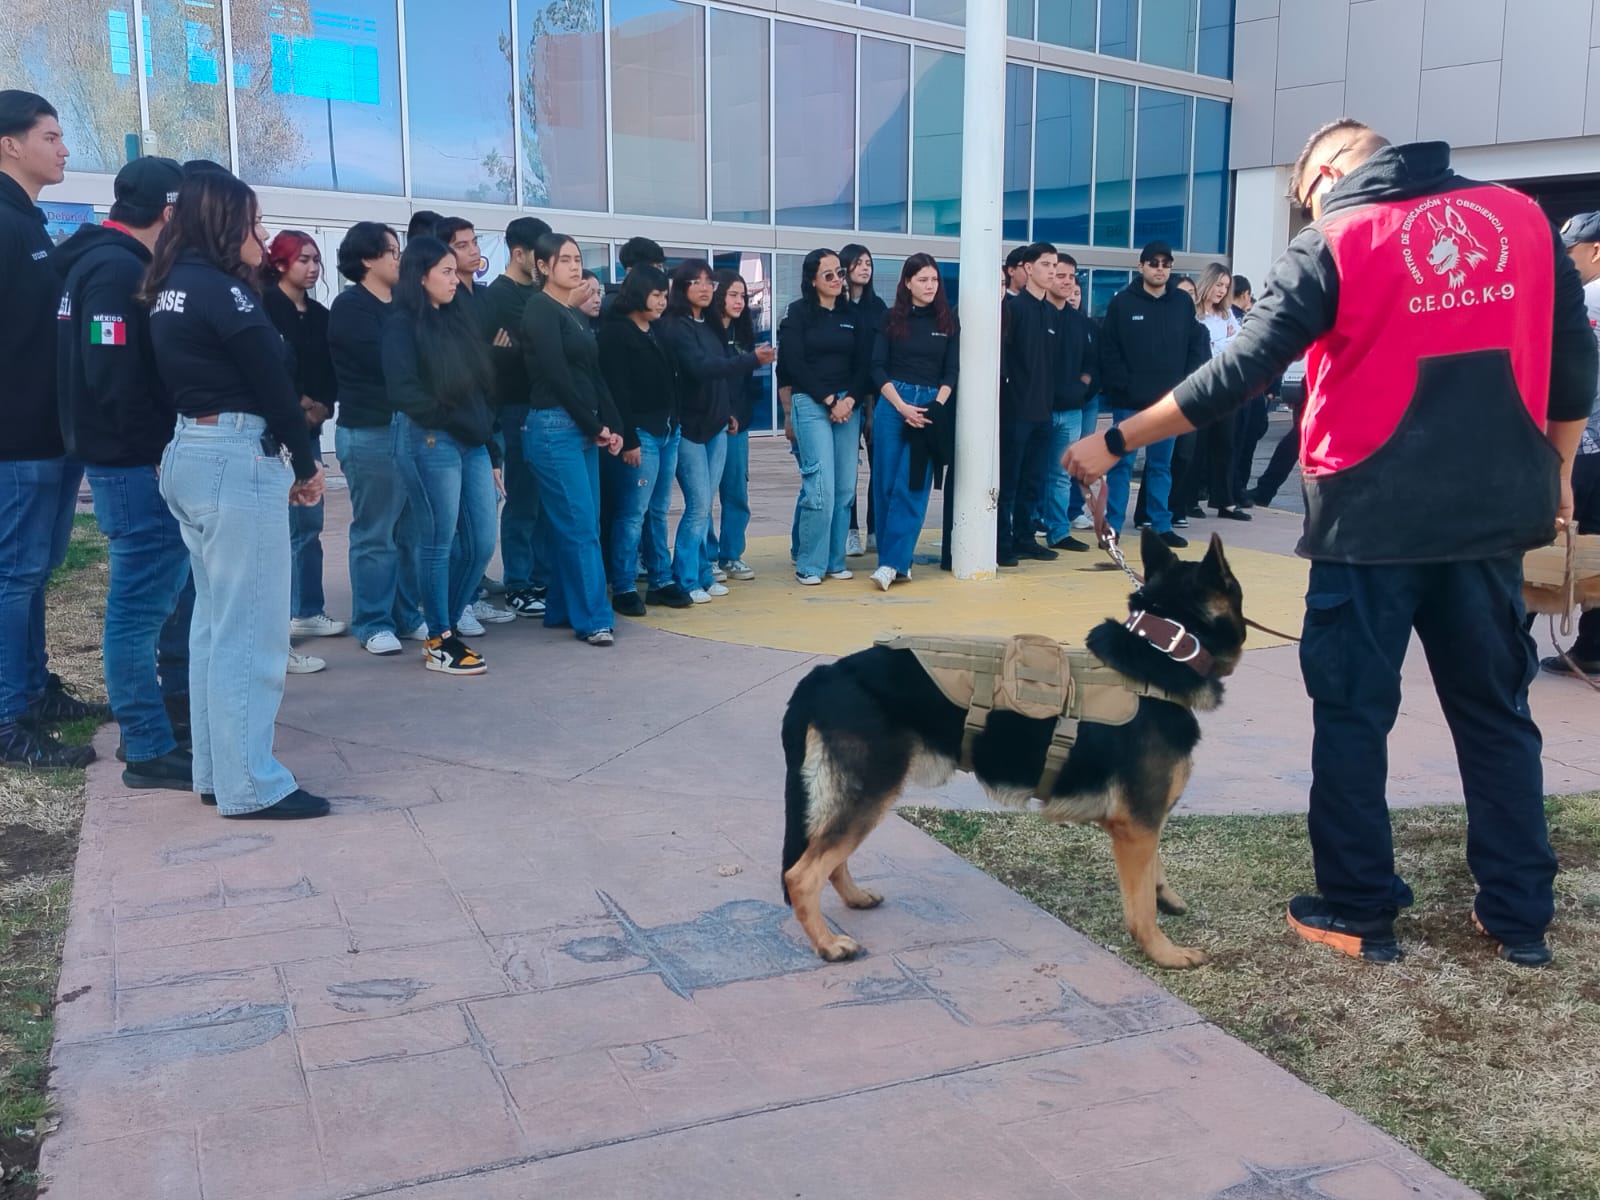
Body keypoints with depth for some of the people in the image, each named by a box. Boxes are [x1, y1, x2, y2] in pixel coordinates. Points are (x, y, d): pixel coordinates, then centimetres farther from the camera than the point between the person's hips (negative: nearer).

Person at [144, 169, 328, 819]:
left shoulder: (173, 286, 15)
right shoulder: (222, 288, -13)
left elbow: (204, 376, 12)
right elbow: (272, 382, -12)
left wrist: (286, 459, 8)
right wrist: (306, 462, 1)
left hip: (192, 453, 10)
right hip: (237, 459, -10)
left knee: (216, 621, 14)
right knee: (250, 627, -5)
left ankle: (216, 770, 22)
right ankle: (251, 784, 1)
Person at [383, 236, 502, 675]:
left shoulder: (459, 318, 15)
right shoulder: (403, 325, -4)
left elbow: (482, 387, 14)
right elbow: (403, 392, -13)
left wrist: (491, 449, 12)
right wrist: (452, 420, -12)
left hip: (473, 444, 7)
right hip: (434, 442, -7)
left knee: (481, 544, 6)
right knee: (440, 544, 0)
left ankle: (449, 624, 22)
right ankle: (439, 641, 11)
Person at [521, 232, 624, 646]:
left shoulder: (576, 314, 18)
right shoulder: (540, 309, -7)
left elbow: (594, 375, 16)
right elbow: (557, 375, -13)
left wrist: (611, 425, 4)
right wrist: (595, 426, -9)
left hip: (584, 430, 8)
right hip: (554, 427, -8)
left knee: (577, 525, 8)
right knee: (580, 526, -9)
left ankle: (561, 609, 16)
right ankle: (594, 619, -5)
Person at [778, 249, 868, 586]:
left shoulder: (851, 315, 13)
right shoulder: (798, 312, 2)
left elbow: (863, 364, 10)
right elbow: (795, 364, -5)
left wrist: (849, 400, -7)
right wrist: (828, 399, -10)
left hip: (849, 404, 4)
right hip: (811, 404, -4)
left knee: (845, 487, 2)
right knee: (821, 487, -12)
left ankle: (835, 560, 11)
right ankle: (809, 564, -3)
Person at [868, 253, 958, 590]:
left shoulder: (948, 322, 8)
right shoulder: (892, 319, 4)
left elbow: (952, 371, 6)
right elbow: (877, 368, -1)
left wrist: (935, 407, -9)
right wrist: (902, 406, -12)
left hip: (932, 407, 0)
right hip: (892, 404, 0)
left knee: (912, 486, -8)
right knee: (887, 484, 0)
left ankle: (893, 562, -10)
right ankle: (894, 557, 10)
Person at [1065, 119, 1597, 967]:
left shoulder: (1333, 245, -6)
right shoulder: (1523, 218, 7)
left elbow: (1236, 376, -11)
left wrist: (1116, 441, -3)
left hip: (1372, 516, -4)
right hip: (1492, 512, 5)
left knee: (1353, 712, 8)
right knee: (1496, 711, 15)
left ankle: (1358, 911, 14)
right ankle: (1520, 916, 21)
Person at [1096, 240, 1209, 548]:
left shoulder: (1183, 303, 6)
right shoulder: (1123, 302, -3)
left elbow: (1196, 345, 9)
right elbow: (1108, 349, -6)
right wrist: (1123, 385, -12)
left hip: (1169, 400, 3)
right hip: (1130, 402, -3)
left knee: (1162, 465, 11)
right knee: (1122, 464, 0)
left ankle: (1162, 526, 18)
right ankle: (1112, 527, 5)